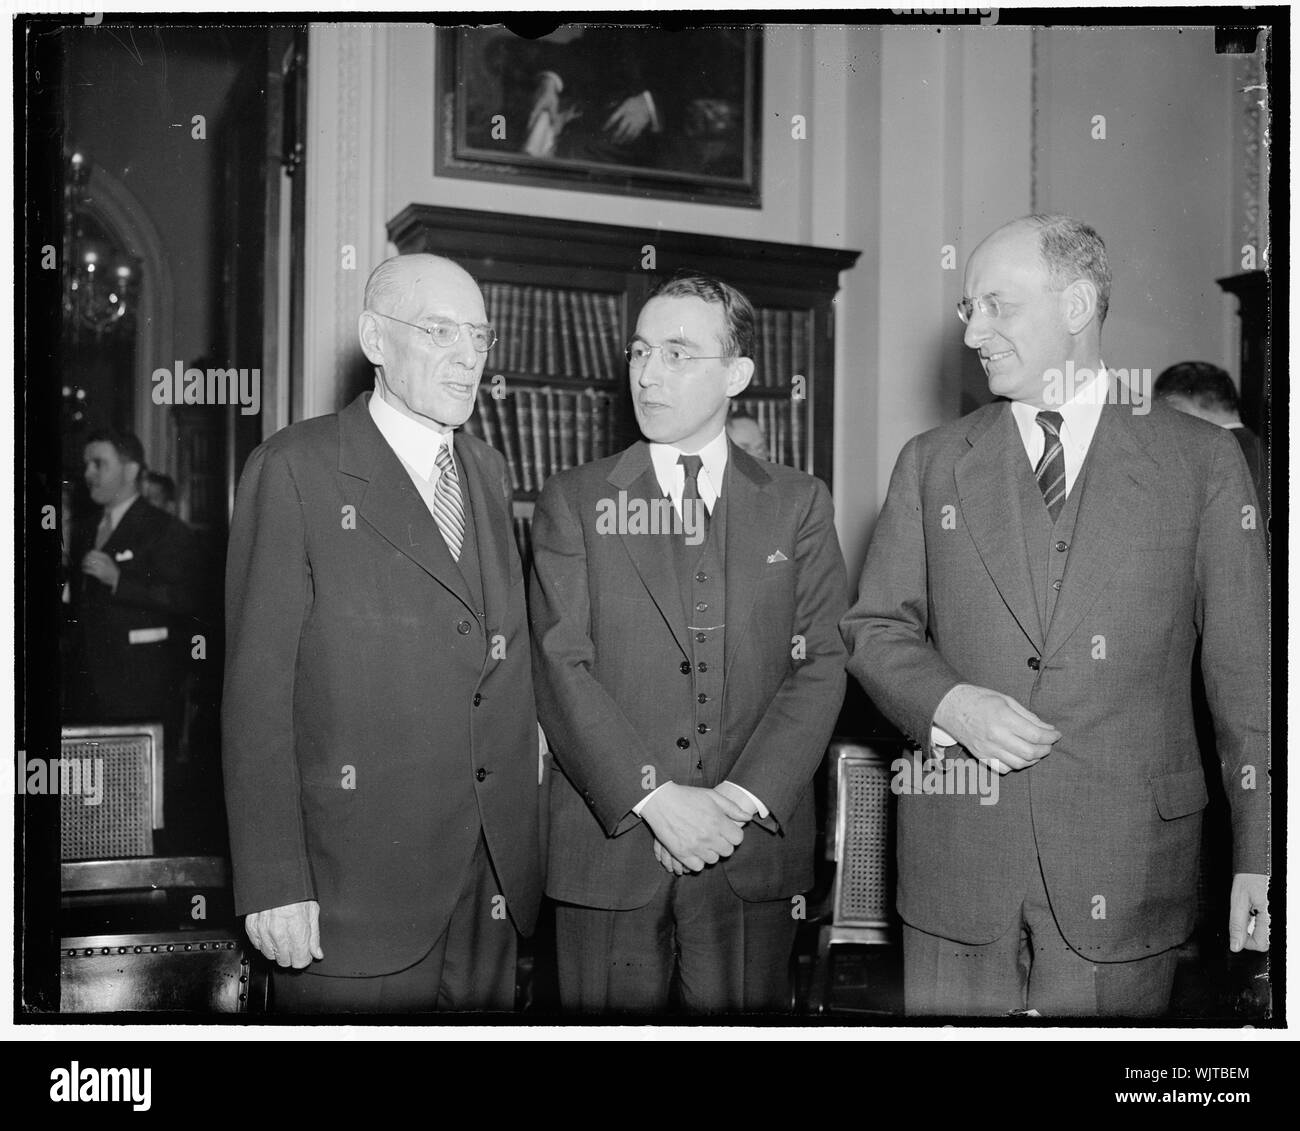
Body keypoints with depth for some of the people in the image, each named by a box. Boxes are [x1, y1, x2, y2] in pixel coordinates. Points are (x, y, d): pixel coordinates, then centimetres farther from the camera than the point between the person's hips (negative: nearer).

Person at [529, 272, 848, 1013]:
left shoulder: (798, 503, 8)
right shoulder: (573, 502, 5)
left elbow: (821, 664, 0)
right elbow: (562, 668, -4)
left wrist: (744, 798, -12)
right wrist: (653, 798, -14)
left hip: (755, 848, 1)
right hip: (609, 847, 0)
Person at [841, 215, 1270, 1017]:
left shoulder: (1202, 461, 2)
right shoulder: (932, 463, 8)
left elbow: (1246, 671, 1)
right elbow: (874, 627, 9)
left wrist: (1260, 857, -3)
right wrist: (949, 703, -11)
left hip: (1125, 862, -1)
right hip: (956, 860, 2)